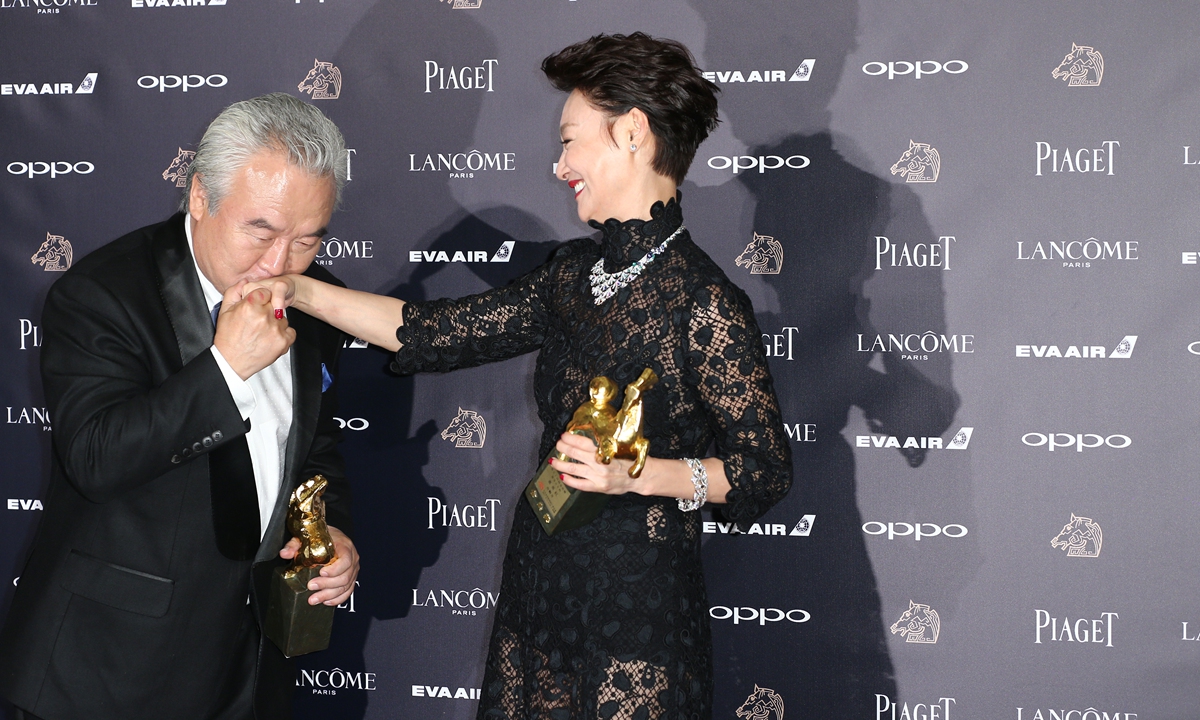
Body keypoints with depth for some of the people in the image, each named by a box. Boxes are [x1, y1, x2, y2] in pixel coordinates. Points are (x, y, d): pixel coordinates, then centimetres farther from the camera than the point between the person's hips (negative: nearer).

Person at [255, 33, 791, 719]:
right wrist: (298, 290, 5)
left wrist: (636, 473, -23)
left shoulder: (704, 304, -16)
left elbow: (767, 470, -13)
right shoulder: (574, 274, 7)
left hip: (636, 609, -7)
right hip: (539, 585, 7)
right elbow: (435, 333, 7)